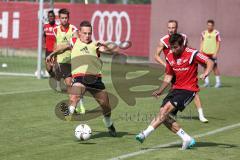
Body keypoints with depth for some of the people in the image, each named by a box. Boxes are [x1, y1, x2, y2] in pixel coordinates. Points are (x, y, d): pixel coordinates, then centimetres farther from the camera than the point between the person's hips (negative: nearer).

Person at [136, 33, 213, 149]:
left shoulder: (192, 54, -11)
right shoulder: (170, 57, 7)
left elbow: (210, 62, -11)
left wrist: (205, 73, -31)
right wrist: (160, 90, 2)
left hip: (189, 89, -7)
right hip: (176, 88, 7)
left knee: (167, 108, -22)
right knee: (164, 115, -6)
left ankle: (145, 134, -21)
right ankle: (187, 139, 2)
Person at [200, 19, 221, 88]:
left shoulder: (216, 33, -3)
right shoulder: (204, 33, 11)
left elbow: (218, 44, -3)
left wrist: (216, 53, -10)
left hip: (213, 53, -4)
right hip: (205, 53, 4)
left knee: (215, 67, -3)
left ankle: (218, 82, 5)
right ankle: (207, 82, 10)